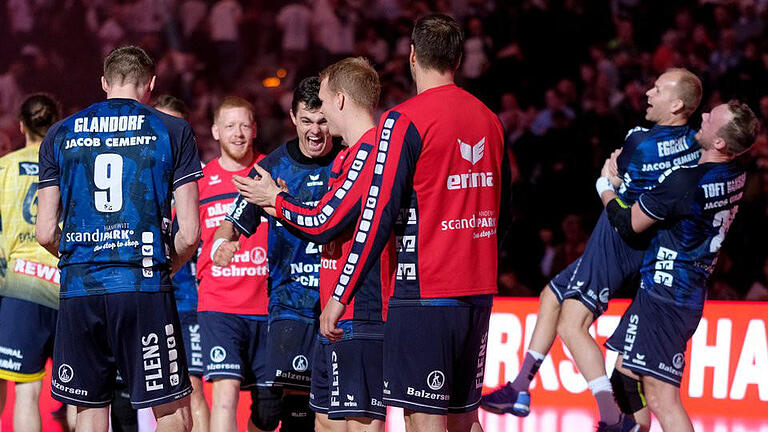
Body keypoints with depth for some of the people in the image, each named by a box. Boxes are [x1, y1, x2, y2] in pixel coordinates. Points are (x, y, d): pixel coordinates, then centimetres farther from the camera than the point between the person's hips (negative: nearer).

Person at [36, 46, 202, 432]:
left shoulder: (60, 135, 11)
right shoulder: (172, 131, 4)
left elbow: (45, 233, 9)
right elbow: (190, 232, -1)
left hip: (78, 289, 3)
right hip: (145, 290, -3)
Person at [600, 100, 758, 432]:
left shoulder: (683, 183, -24)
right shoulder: (734, 175, 2)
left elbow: (628, 224, -10)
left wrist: (605, 188, 8)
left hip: (663, 298, -9)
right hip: (690, 293, 9)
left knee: (662, 398, -11)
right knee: (626, 373, 20)